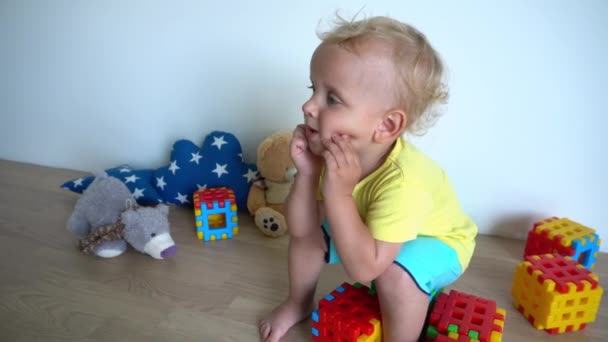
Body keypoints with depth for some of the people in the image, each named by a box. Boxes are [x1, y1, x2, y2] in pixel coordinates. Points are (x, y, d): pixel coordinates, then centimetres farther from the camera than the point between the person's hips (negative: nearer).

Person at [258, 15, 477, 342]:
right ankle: (299, 304, 24)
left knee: (395, 272, -34)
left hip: (436, 242, -6)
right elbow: (301, 229, -17)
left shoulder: (401, 181, -42)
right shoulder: (332, 153, -22)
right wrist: (307, 174, -33)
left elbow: (363, 269, -40)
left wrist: (338, 193, -47)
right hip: (374, 233, 6)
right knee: (308, 231, -1)